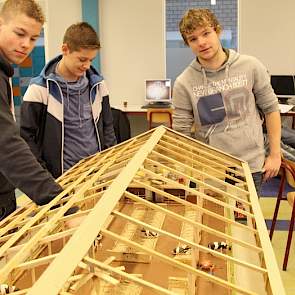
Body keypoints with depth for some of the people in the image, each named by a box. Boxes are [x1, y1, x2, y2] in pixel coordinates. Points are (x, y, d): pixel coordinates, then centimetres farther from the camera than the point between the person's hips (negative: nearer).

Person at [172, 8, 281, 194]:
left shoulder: (250, 67, -4)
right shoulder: (184, 83, -7)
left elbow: (270, 108, 4)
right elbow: (181, 131, -4)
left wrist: (275, 154, 3)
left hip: (251, 165, 1)